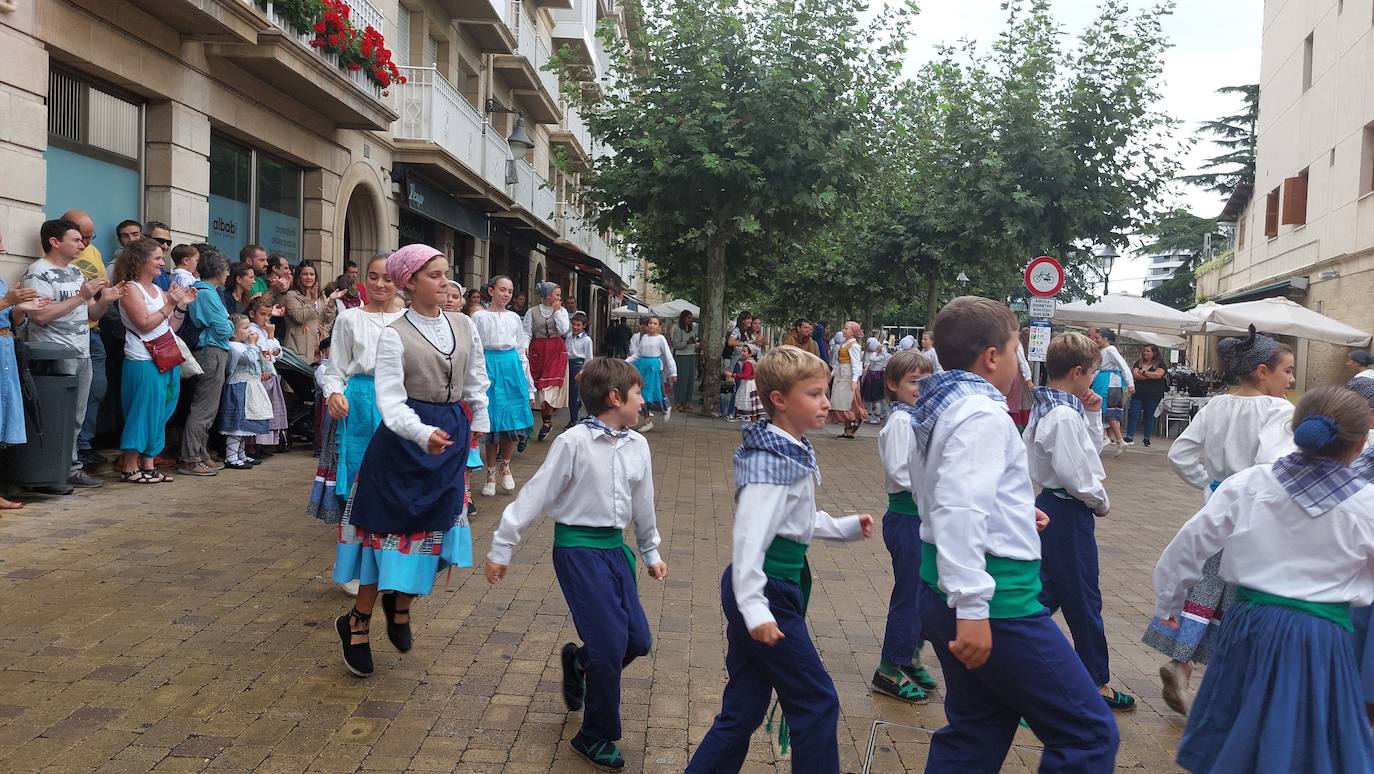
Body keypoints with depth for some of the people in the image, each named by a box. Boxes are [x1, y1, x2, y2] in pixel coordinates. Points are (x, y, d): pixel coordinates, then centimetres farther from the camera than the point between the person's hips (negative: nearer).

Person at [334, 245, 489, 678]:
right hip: (406, 437, -5)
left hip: (451, 434, 5)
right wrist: (422, 433, -36)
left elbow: (476, 378, 17)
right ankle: (357, 622, 17)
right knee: (392, 525, 0)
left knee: (433, 524, 12)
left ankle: (401, 604, 34)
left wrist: (479, 420, 23)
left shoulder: (463, 325, 3)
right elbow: (390, 399, -21)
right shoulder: (394, 335, -12)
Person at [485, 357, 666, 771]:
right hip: (578, 548, -6)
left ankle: (579, 661, 36)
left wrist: (651, 552, 25)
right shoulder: (573, 443, -15)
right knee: (611, 643, -8)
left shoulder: (637, 445, 4)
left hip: (615, 547, 7)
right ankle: (596, 738, 13)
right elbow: (535, 496, -12)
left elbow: (643, 503, 17)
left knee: (638, 639, 4)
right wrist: (501, 549, -10)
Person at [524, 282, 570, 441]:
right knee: (540, 386, 3)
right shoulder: (532, 312, 1)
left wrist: (557, 311, -6)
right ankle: (546, 422, 15)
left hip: (557, 351, 0)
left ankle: (547, 421, 2)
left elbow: (564, 330, -7)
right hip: (538, 350, 0)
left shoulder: (562, 311, 6)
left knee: (552, 385, -10)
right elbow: (527, 333, 0)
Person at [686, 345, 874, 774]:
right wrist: (754, 608, -29)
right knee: (817, 702, 3)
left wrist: (846, 527, 27)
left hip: (779, 589, 9)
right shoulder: (771, 463, -20)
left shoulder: (794, 452, 10)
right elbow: (750, 536, -26)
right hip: (765, 592, -9)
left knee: (743, 710, 15)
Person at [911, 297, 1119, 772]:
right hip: (995, 598, -10)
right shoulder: (982, 414, -16)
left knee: (976, 733, 19)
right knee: (1089, 734, 0)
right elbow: (960, 511, -29)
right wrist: (972, 607, -32)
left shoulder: (938, 408, 13)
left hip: (941, 593, 10)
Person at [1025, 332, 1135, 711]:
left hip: (1050, 506, 10)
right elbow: (1073, 472, -24)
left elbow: (1091, 449, 20)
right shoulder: (1065, 415, -21)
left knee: (1046, 591, 16)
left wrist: (1092, 415, 8)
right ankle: (1098, 683, 18)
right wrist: (1101, 501, -9)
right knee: (1084, 599, 4)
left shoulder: (1048, 408, 10)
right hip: (1069, 512, -10)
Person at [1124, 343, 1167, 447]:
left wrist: (1143, 372, -7)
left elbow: (1158, 374, -15)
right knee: (1133, 415, -3)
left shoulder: (1159, 364, 3)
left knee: (1149, 416, 6)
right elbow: (1135, 375, -4)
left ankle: (1146, 438, 15)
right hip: (1138, 394, 2)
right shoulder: (1138, 363, 11)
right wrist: (1151, 375, -10)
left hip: (1153, 396, -2)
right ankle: (1129, 437, -3)